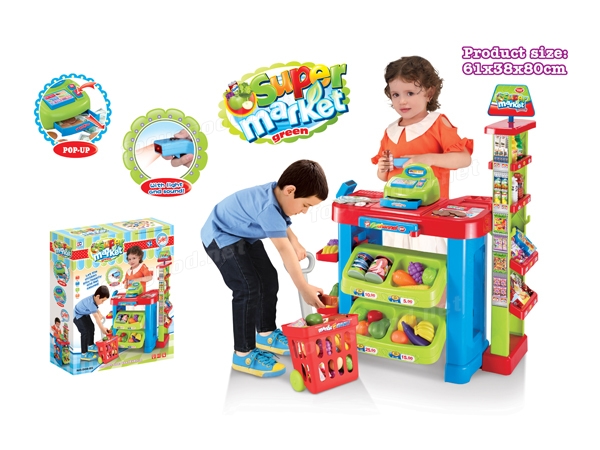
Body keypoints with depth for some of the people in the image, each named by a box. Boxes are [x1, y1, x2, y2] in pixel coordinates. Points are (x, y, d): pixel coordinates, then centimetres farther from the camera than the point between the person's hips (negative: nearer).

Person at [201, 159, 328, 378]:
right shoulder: (268, 207, -37)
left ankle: (266, 334, 30)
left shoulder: (277, 195, -11)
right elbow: (284, 250, -39)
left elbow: (282, 224, 11)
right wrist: (304, 288, -37)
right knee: (248, 288, -18)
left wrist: (296, 243, -7)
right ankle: (243, 355, -9)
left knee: (268, 279, 12)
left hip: (244, 235, 10)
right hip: (221, 237, -10)